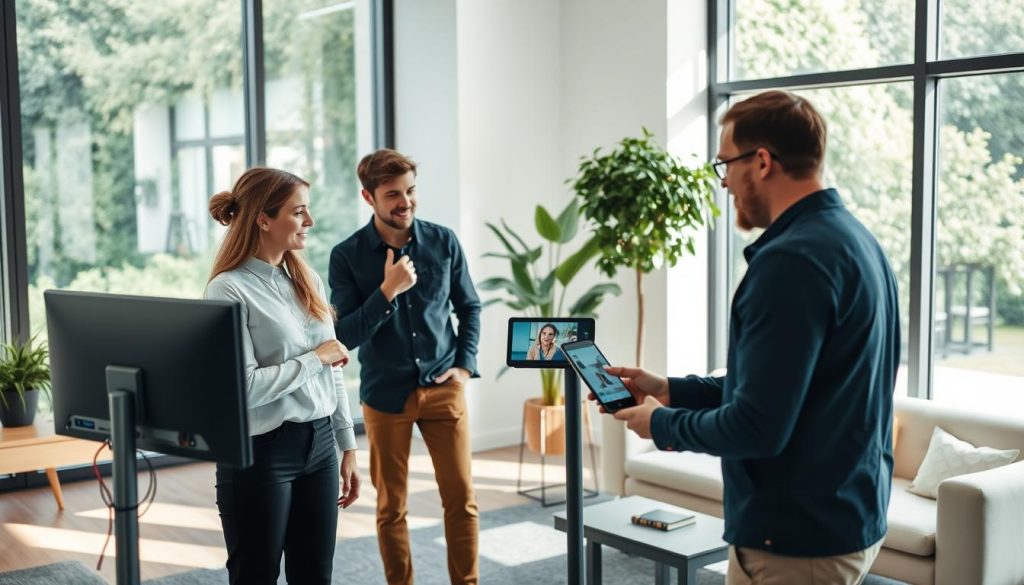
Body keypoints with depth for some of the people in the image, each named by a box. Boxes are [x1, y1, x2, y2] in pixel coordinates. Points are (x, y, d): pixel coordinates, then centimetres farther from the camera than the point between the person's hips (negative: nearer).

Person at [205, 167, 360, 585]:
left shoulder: (308, 280, 9)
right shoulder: (229, 288, -13)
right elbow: (244, 387, -21)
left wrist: (348, 446, 12)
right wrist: (314, 359, -12)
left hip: (319, 445, 7)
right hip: (260, 453, -6)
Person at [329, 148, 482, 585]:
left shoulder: (443, 242, -1)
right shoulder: (347, 255, -7)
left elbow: (469, 307, 11)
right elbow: (345, 336, -11)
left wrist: (465, 365, 0)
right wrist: (388, 290, -22)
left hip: (443, 388, 1)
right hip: (385, 394, -1)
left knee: (462, 498, 3)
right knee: (391, 507, 9)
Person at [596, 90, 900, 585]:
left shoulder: (792, 259, -24)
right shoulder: (855, 239, 8)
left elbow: (757, 427, -25)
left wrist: (662, 424, -8)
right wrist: (672, 390, 11)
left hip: (797, 542, -9)